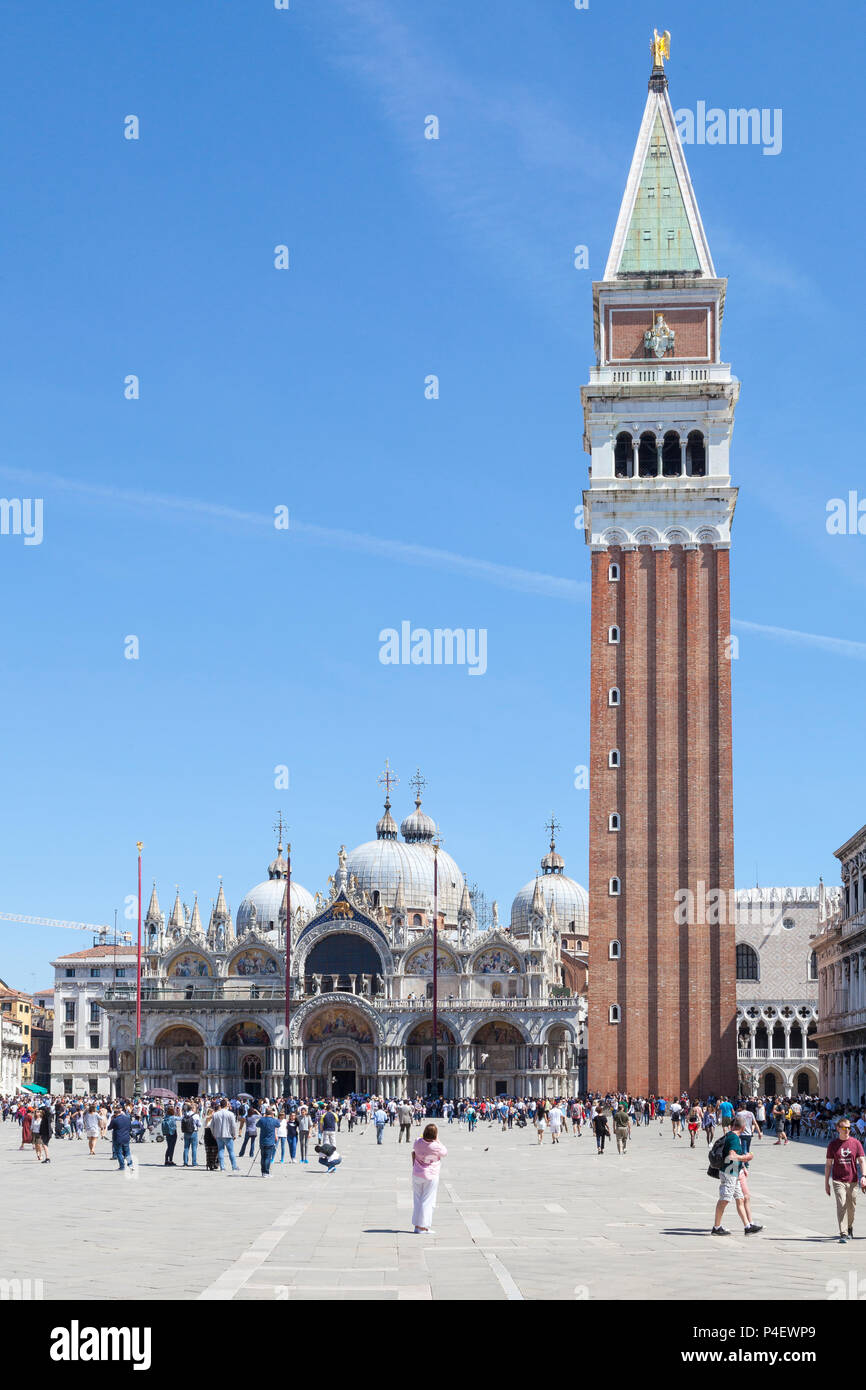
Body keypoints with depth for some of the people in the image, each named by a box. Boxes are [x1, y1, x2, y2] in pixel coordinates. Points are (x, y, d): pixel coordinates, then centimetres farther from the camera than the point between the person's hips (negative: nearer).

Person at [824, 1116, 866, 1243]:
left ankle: (849, 1228, 37)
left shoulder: (856, 1143, 2)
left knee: (851, 1208, 11)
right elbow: (828, 1164, 5)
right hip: (838, 1180, -2)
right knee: (841, 1206, -14)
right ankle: (843, 1234, -14)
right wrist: (826, 1183, 4)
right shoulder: (832, 1144, 1)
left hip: (853, 1181, 2)